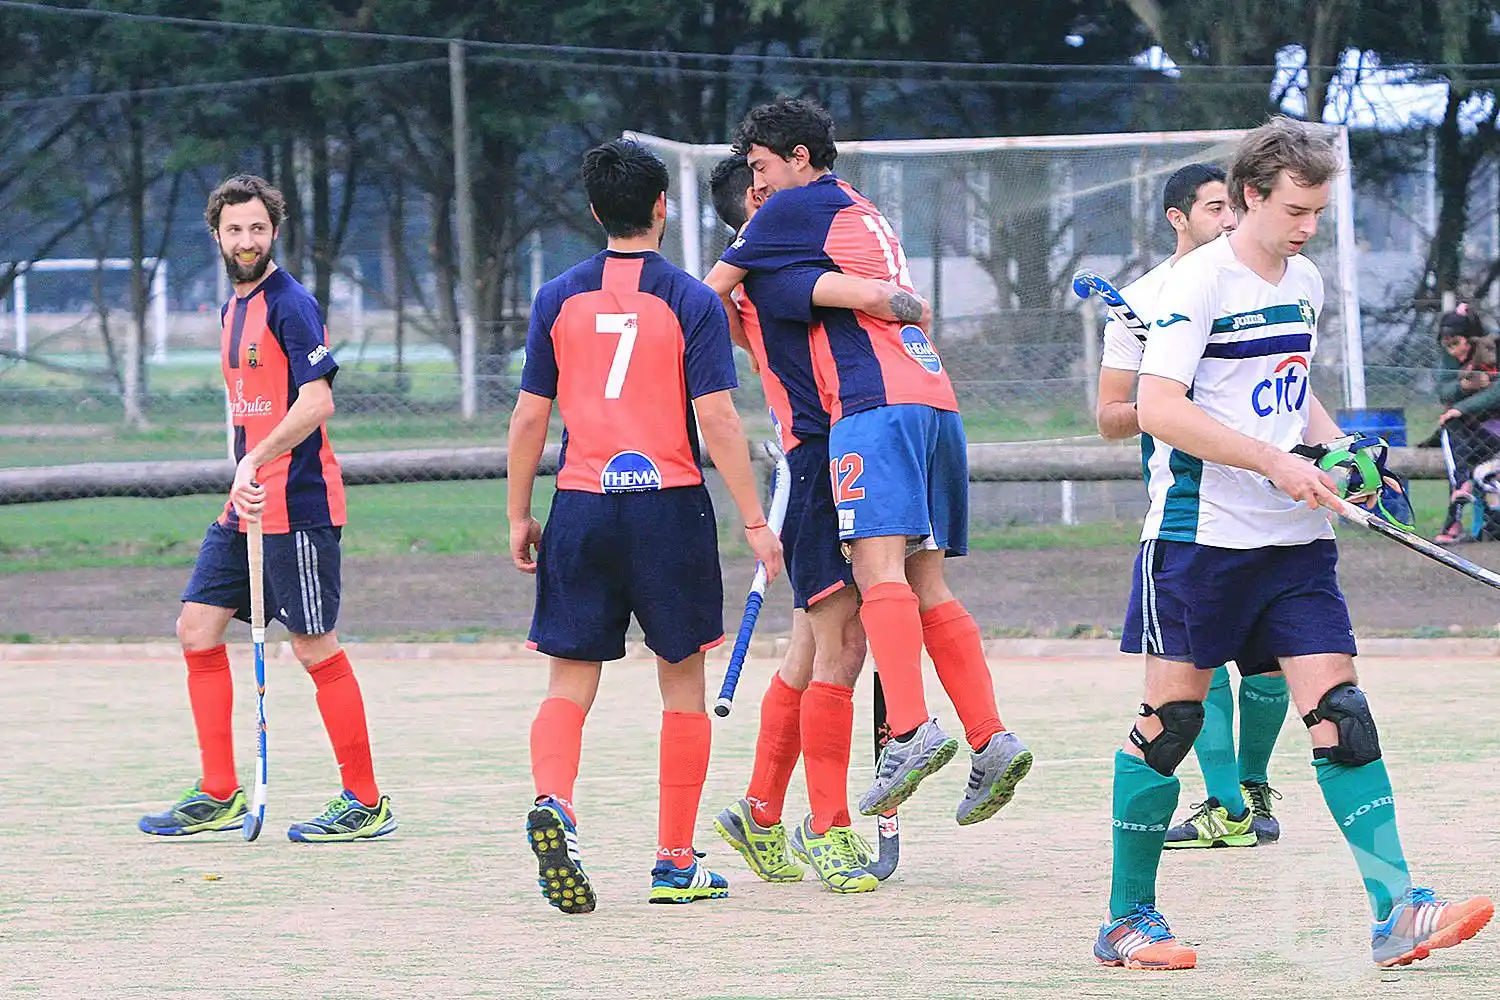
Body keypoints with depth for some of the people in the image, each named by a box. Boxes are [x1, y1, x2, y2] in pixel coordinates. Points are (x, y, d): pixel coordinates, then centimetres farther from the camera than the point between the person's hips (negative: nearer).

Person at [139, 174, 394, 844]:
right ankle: (220, 796, 12)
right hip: (246, 505, 9)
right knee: (198, 629, 6)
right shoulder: (234, 309, 16)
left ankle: (366, 802, 4)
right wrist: (242, 482, 16)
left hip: (298, 505, -9)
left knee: (315, 647, -5)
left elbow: (315, 401, -21)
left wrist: (257, 461, -28)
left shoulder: (290, 304, -12)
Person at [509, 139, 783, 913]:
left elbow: (530, 416, 5)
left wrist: (518, 517, 13)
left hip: (581, 507, 2)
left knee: (570, 684, 4)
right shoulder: (691, 300, -4)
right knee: (682, 682, 11)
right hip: (668, 502, -2)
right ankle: (675, 864, 12)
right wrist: (755, 522, -4)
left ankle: (553, 802, -25)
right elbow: (716, 419, -9)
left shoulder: (559, 298, 4)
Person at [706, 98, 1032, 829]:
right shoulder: (862, 214, 28)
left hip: (877, 403, -9)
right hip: (935, 403, 9)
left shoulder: (799, 206, 4)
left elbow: (712, 291, 12)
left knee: (879, 570, -20)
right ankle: (990, 740, -3)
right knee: (926, 587, 6)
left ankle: (912, 732, -35)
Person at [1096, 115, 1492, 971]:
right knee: (1171, 718, -1)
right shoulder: (1201, 281, -10)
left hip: (1297, 540, 6)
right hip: (1202, 537, -6)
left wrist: (1336, 450, 7)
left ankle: (1396, 913, -12)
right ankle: (1128, 917, 11)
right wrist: (1275, 461, -20)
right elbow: (1159, 408, -19)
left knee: (1339, 711, -5)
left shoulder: (1306, 283, 13)